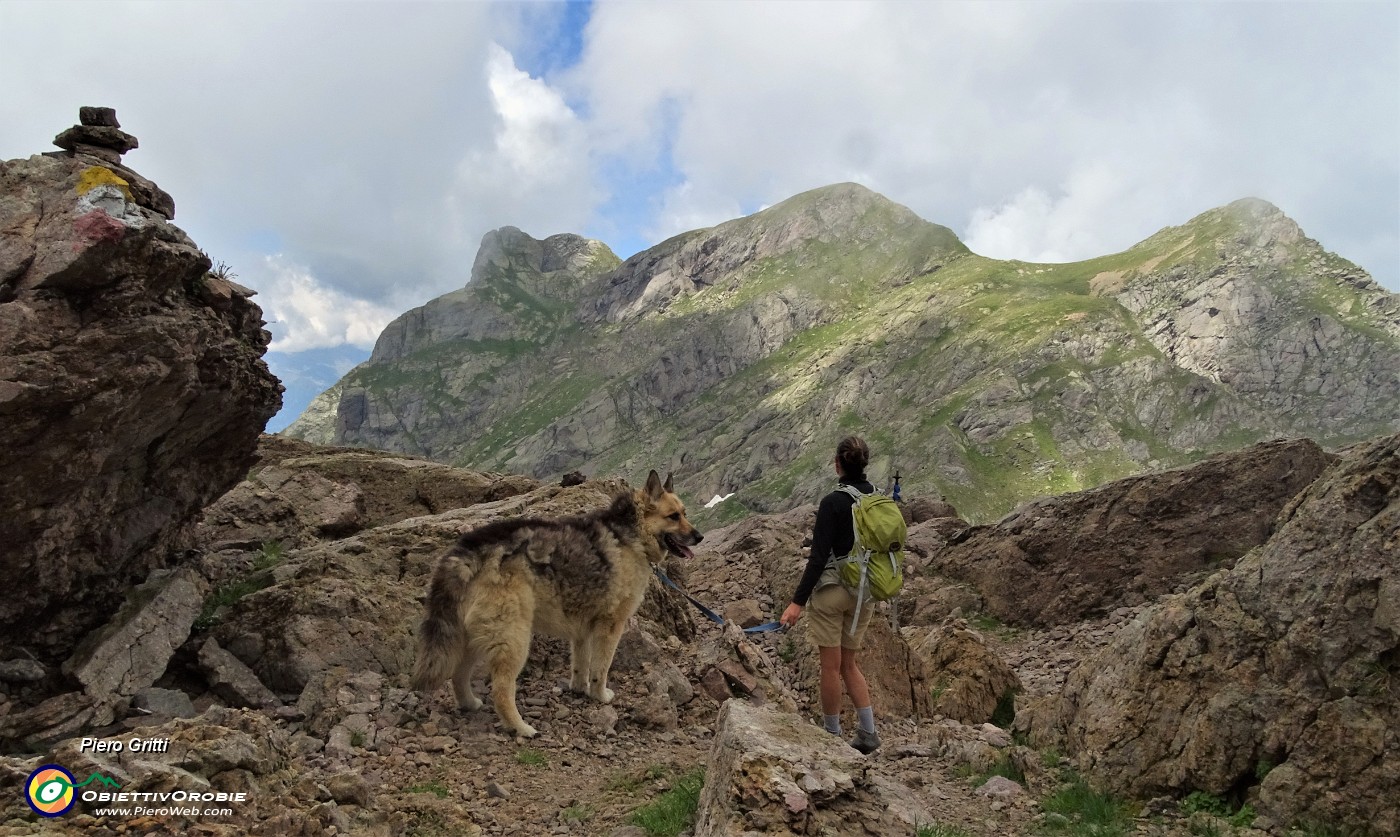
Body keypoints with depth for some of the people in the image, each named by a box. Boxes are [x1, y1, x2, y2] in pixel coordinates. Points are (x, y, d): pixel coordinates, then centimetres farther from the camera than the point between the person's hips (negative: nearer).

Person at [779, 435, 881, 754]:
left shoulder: (833, 502, -16)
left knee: (831, 666, 5)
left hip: (832, 590, -6)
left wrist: (798, 601, -20)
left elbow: (819, 555, -20)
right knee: (850, 664, 18)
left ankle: (832, 736, 15)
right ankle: (868, 733, 14)